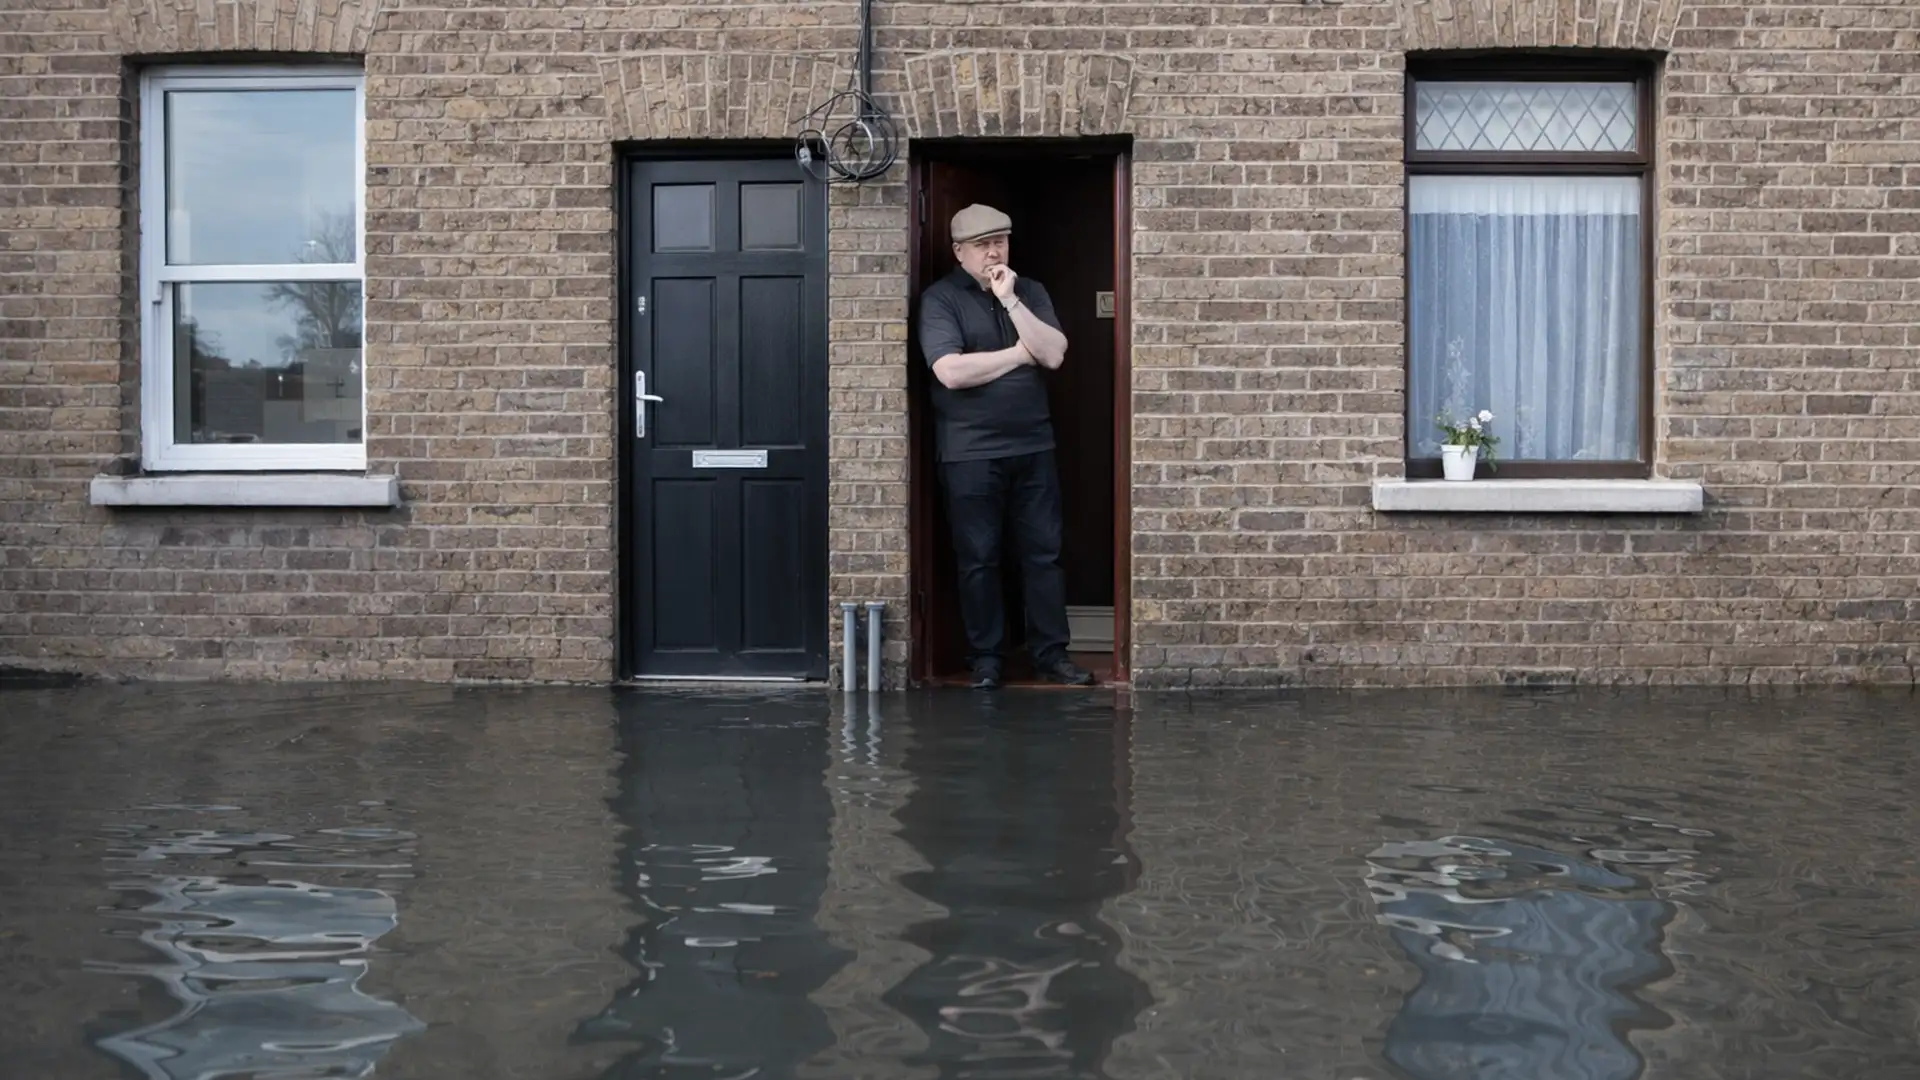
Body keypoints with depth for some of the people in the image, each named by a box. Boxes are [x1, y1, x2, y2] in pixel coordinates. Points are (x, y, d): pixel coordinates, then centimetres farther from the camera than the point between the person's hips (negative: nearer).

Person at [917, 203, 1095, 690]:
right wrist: (1018, 354, -7)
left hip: (1033, 446, 4)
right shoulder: (940, 298, -3)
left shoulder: (1029, 291, 10)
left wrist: (1009, 301, -11)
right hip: (970, 452, -4)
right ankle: (986, 657, 13)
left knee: (1044, 552, 5)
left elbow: (1054, 355, -4)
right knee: (979, 558, 3)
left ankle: (1051, 652, 14)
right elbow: (951, 372, -17)